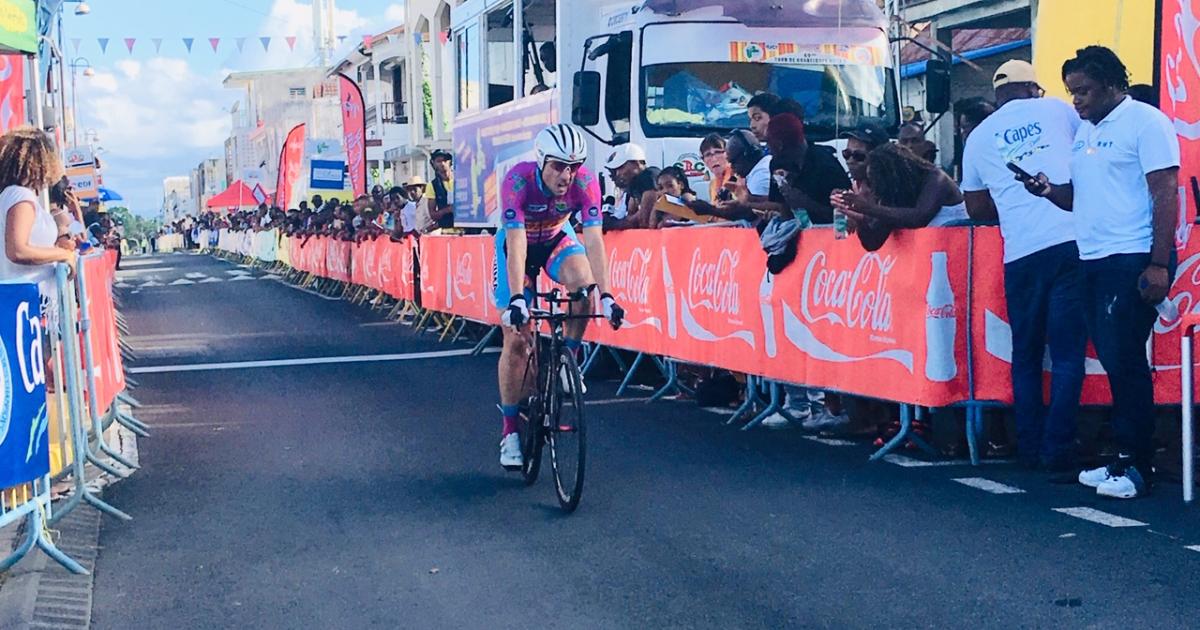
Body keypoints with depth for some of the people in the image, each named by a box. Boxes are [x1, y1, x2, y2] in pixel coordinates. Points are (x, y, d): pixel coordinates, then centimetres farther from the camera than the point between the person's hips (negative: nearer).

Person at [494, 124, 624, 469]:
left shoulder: (585, 182, -28)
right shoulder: (518, 180, -34)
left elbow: (593, 239, -33)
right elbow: (516, 243, -39)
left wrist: (606, 296, -41)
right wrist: (516, 299, -49)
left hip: (557, 238, 2)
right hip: (519, 243, -2)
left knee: (584, 284, -33)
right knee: (516, 340, -7)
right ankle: (509, 431, 5)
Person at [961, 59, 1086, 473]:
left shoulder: (979, 136, 14)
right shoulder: (1058, 110, 10)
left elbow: (976, 208, 17)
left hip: (1021, 253, 2)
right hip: (1072, 240, -2)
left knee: (1025, 357, 14)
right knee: (1068, 355, 0)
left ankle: (1031, 450, 15)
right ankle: (1057, 451, -3)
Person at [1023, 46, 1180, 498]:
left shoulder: (1145, 122, -6)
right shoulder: (1083, 131, 17)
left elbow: (1166, 194, -12)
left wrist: (1159, 265, -18)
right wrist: (1049, 190, -2)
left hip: (1133, 260, -8)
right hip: (1093, 261, 8)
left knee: (1124, 359, -8)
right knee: (1114, 361, 9)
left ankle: (1137, 465, 0)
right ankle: (1125, 458, 16)